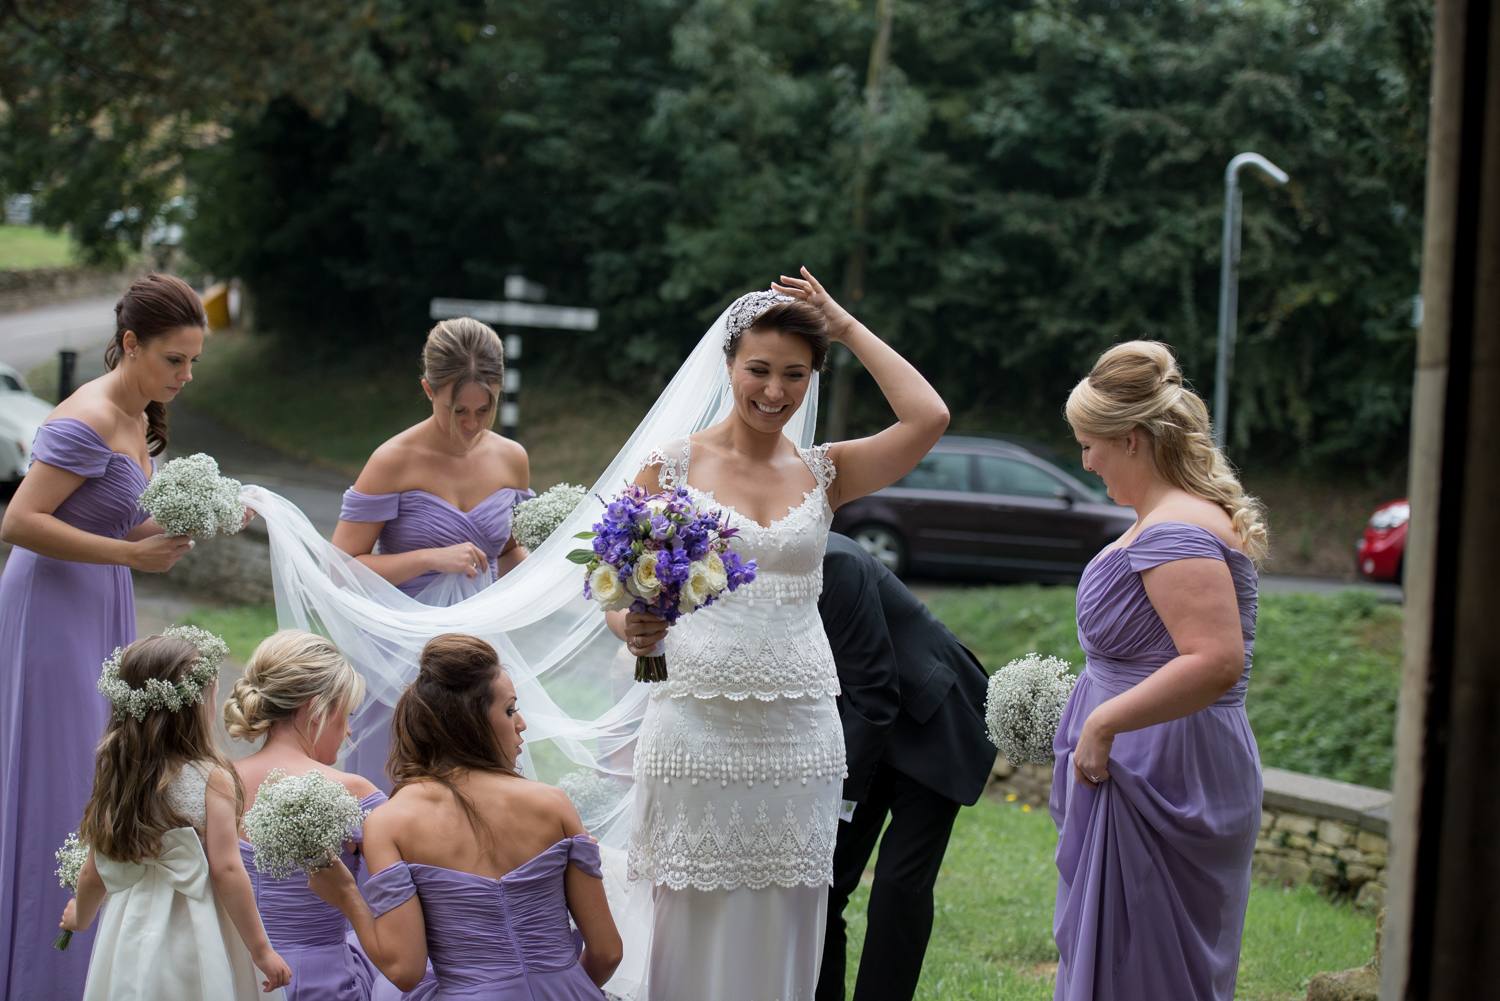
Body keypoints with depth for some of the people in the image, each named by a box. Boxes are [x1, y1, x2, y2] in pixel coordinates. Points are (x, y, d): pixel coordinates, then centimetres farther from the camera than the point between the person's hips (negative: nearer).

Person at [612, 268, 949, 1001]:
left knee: (780, 936, 5)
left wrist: (848, 326, 1)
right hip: (695, 726, -2)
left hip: (798, 732, 2)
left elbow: (928, 417, -5)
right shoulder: (674, 465, 3)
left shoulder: (823, 474, 8)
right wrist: (631, 627, -17)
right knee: (692, 931, 0)